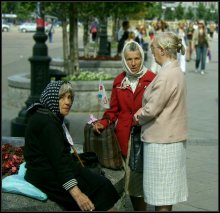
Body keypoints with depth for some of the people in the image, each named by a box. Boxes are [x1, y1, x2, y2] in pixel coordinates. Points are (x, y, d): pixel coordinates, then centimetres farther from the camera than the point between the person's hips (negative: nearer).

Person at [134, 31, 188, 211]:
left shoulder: (166, 75, -22)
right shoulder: (176, 71, 10)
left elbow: (151, 110, -21)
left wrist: (139, 118, -1)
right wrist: (143, 109, 4)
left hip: (162, 141, -10)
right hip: (173, 137, 10)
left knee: (161, 193, 0)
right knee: (167, 190, 18)